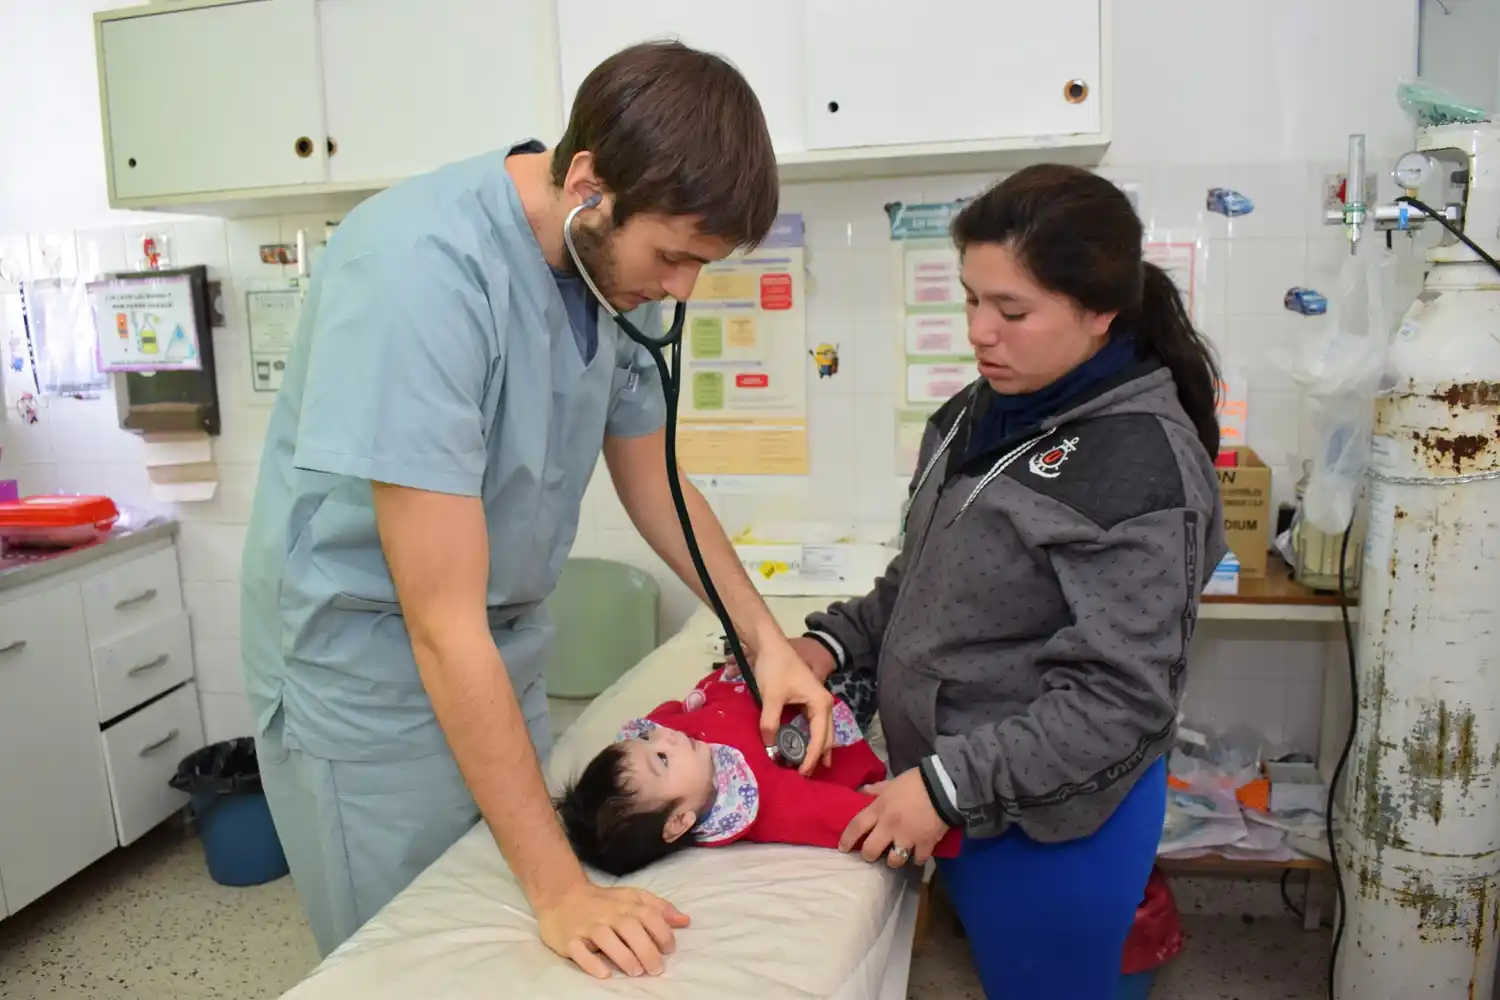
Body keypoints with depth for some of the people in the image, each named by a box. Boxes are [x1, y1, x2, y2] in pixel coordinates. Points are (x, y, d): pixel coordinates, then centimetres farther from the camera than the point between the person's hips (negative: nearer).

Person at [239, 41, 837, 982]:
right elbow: (443, 623, -28)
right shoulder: (422, 269, -30)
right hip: (368, 666, -6)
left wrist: (766, 636, -2)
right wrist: (561, 889, -24)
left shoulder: (618, 261, -7)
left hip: (502, 654, 6)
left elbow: (652, 481, 8)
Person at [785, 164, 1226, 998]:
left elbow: (1120, 700, -22)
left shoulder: (1142, 465, -21)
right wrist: (835, 641, -2)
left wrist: (949, 783, -23)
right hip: (959, 805, 7)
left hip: (1050, 819, -7)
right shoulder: (979, 416, 2)